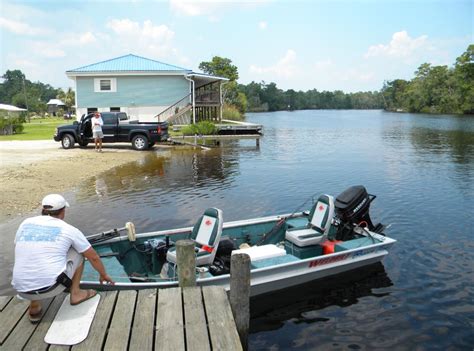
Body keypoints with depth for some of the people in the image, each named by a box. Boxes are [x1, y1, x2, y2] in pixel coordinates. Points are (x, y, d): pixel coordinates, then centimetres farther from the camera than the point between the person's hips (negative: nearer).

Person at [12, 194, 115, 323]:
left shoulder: (25, 223, 11)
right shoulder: (69, 229, 2)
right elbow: (94, 257, 12)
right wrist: (103, 275, 30)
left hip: (22, 291, 4)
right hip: (52, 287, -3)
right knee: (77, 251, 16)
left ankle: (34, 307, 22)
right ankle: (75, 293, 19)